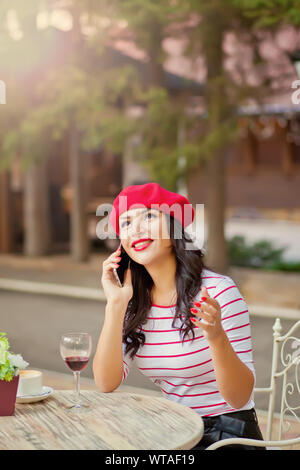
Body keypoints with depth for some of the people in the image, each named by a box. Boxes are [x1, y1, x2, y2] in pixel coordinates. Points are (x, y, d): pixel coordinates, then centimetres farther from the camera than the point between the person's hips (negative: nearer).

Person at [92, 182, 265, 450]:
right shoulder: (136, 302, 1)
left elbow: (240, 398, -16)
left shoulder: (218, 292, -15)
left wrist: (216, 337, -33)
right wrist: (115, 305, -13)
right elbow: (106, 383, -7)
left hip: (229, 437, -5)